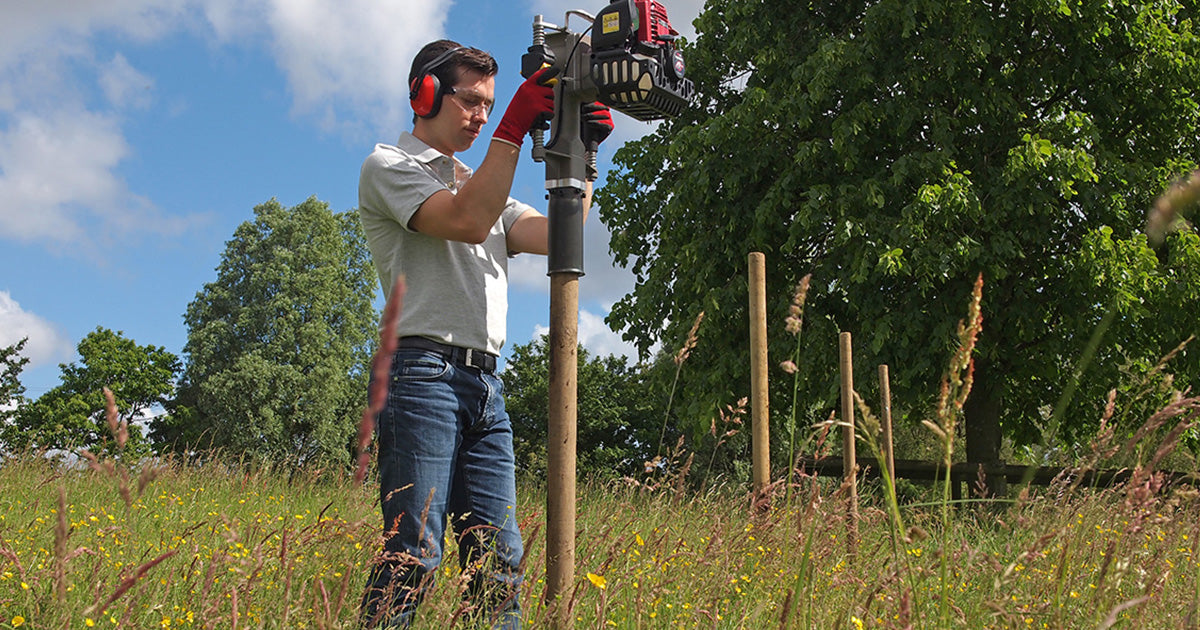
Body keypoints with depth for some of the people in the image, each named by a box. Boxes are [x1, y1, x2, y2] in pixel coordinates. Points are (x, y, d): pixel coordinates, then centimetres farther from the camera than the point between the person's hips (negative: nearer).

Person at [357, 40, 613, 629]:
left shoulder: (480, 182, 28)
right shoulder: (389, 166, 5)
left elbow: (550, 236, 13)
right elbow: (468, 221, -13)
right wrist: (515, 126, -13)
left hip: (484, 382, 7)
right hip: (424, 373, -7)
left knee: (500, 559, 1)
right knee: (414, 553, -12)